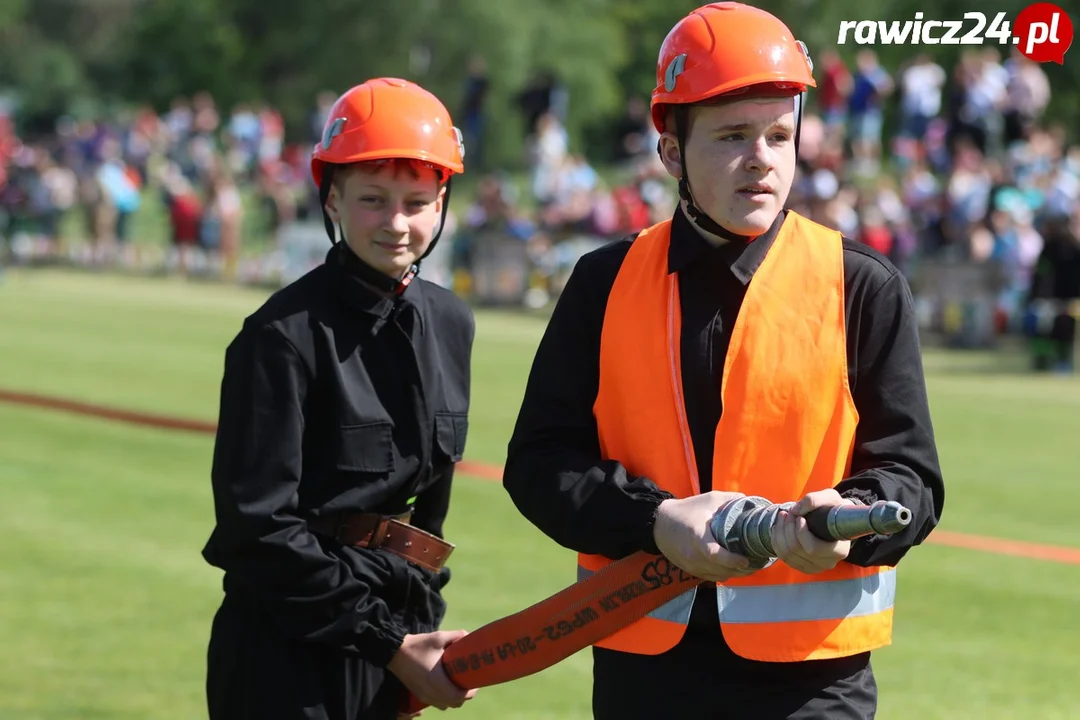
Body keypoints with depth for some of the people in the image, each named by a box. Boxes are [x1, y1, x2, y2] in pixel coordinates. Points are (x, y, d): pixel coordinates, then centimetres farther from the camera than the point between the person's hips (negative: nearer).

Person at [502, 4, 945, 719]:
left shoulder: (864, 288, 1)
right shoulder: (606, 284, 6)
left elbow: (909, 478, 0)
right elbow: (540, 460, 2)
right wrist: (655, 520, -14)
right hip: (641, 663, 2)